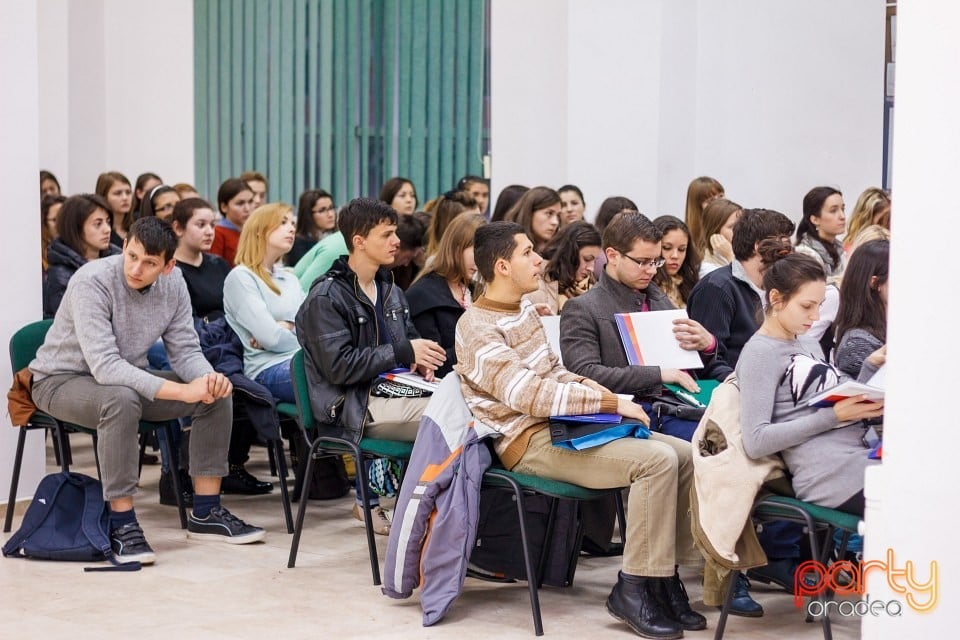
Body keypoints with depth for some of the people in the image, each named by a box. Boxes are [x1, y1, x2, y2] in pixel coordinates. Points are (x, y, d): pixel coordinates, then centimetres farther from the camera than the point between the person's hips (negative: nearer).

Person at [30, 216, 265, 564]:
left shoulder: (172, 284, -10)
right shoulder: (93, 281, -29)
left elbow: (185, 350, -4)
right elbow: (105, 366, -37)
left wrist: (209, 377, -28)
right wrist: (182, 391, -41)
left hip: (127, 378, 7)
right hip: (62, 380, -6)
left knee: (216, 395, -9)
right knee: (121, 399, -39)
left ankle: (205, 513, 1)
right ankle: (122, 524, -28)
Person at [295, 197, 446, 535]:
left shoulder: (390, 290, 19)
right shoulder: (326, 298, -7)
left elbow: (409, 337, 30)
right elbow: (339, 367, -15)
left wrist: (420, 360, 5)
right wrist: (403, 352, -16)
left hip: (394, 387, 8)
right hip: (355, 407, -8)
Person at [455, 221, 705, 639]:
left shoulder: (524, 309, 13)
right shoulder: (478, 329, -16)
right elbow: (531, 394, -25)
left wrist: (591, 386, 2)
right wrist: (610, 402, -21)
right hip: (528, 441, -9)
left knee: (684, 454, -4)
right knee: (656, 460, -24)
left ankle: (665, 578, -1)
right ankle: (634, 589, -16)